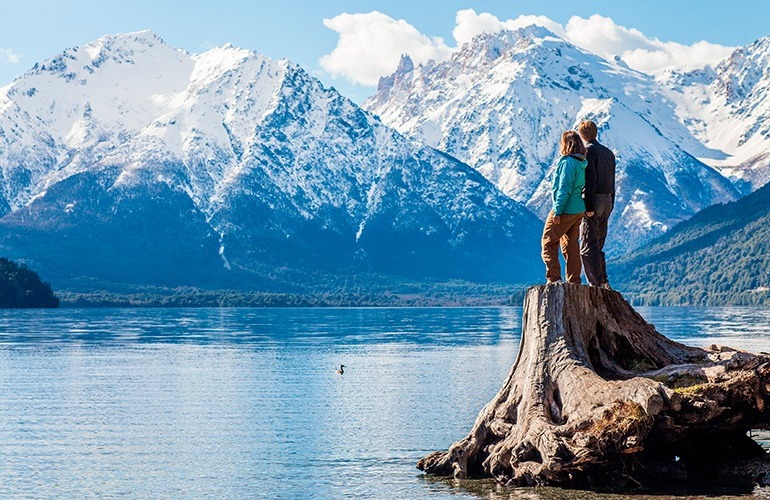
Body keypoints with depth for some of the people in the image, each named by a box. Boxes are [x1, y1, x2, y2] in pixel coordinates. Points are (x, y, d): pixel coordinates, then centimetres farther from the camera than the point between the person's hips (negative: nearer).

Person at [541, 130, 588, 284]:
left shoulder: (568, 162, -16)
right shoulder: (582, 163, 10)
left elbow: (564, 189, -21)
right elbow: (581, 186, 13)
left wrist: (557, 211, -18)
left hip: (565, 211, -9)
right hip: (578, 211, 9)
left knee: (548, 242, 1)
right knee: (571, 245, 13)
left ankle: (554, 278, -4)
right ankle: (574, 281, 13)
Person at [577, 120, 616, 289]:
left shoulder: (588, 151, -8)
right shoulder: (609, 153, 16)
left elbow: (590, 180, -17)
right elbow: (612, 182, 17)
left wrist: (589, 206, -19)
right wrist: (610, 206, 18)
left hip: (593, 200, -8)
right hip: (607, 200, 8)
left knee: (588, 246, -6)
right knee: (598, 246, 13)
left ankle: (596, 284, -11)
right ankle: (604, 283, 9)